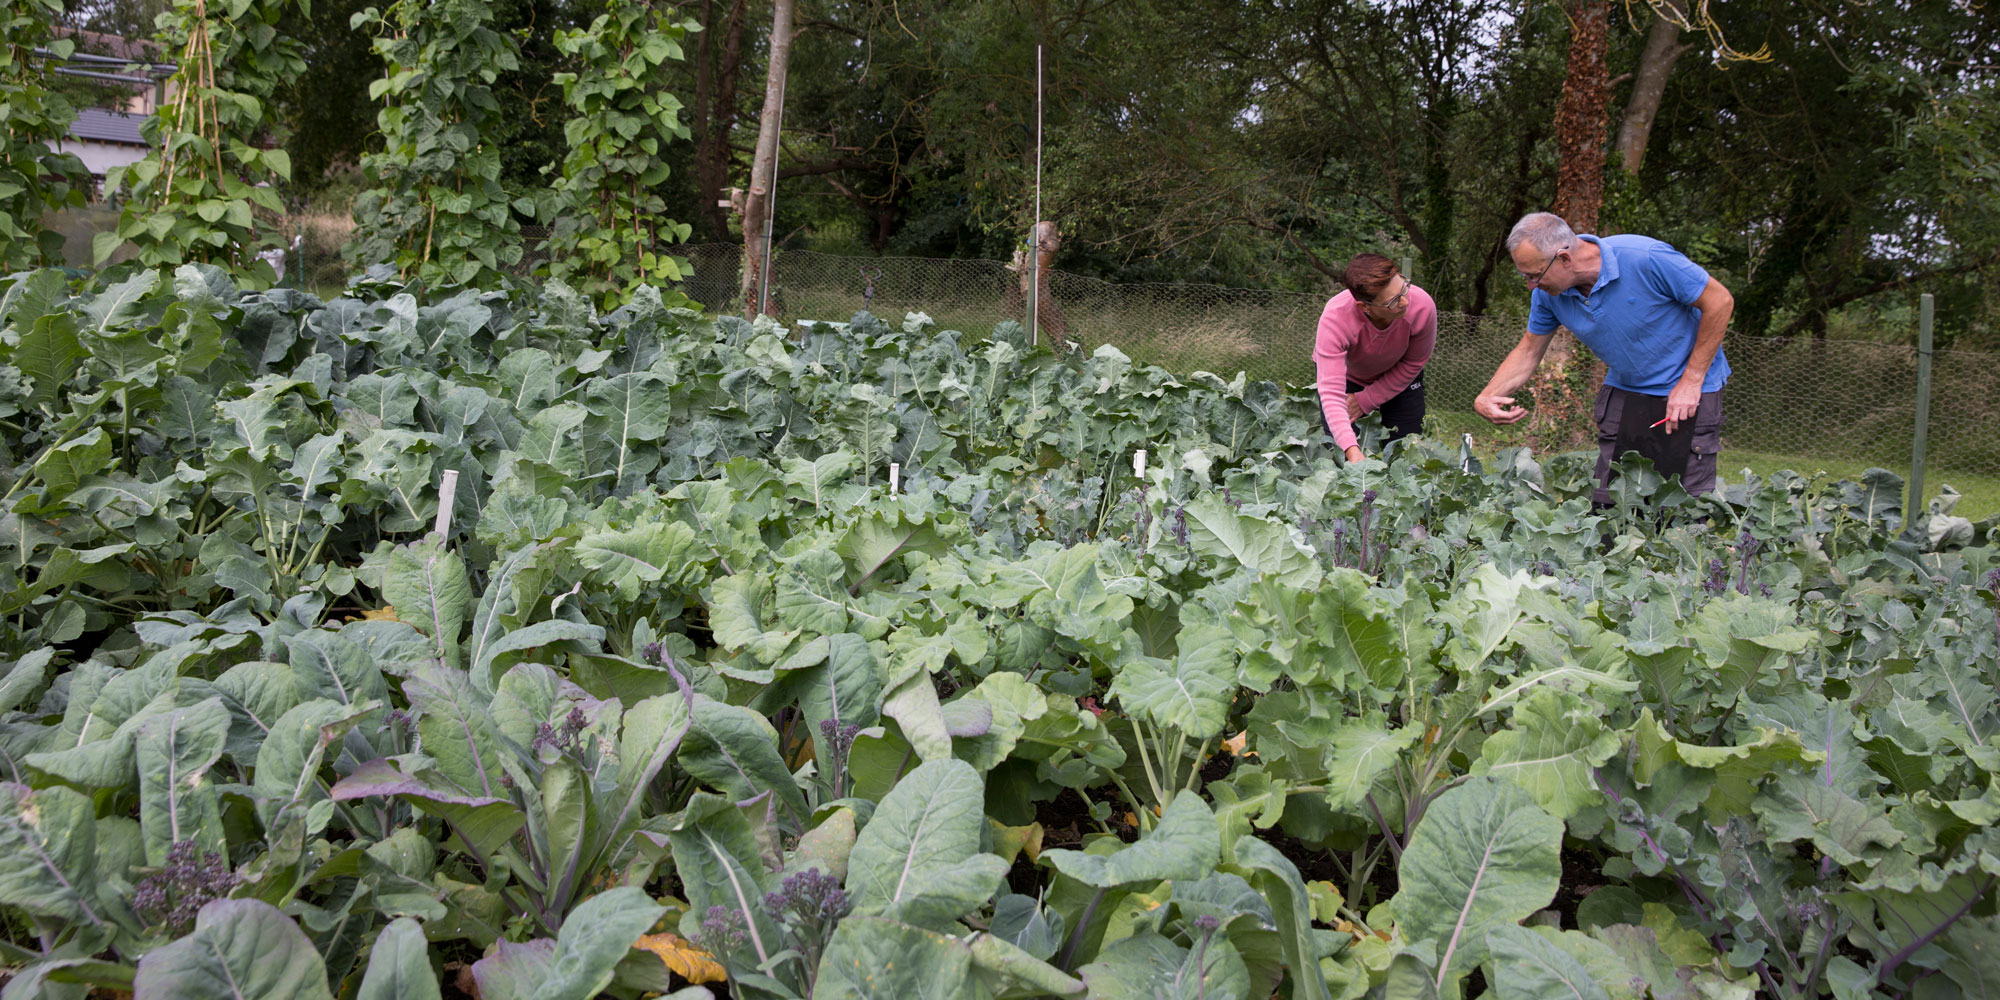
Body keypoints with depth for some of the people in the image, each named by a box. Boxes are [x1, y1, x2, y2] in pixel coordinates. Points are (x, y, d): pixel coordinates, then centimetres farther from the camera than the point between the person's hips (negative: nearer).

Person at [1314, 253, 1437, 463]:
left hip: (1399, 377, 2)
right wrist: (1351, 450, -56)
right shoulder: (1335, 319, -41)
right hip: (1345, 373, -2)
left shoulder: (1422, 306, -35)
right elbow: (1331, 394, -44)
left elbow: (1413, 364, -14)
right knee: (1340, 452, -9)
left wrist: (1366, 400, -13)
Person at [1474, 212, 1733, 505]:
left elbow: (1720, 301, -17)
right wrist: (1486, 397, -12)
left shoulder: (1646, 259, -27)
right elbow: (1529, 350, 5)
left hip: (1688, 392, -5)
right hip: (1623, 391, 5)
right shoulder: (1547, 292, -10)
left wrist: (1691, 382, -16)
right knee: (1607, 505, 0)